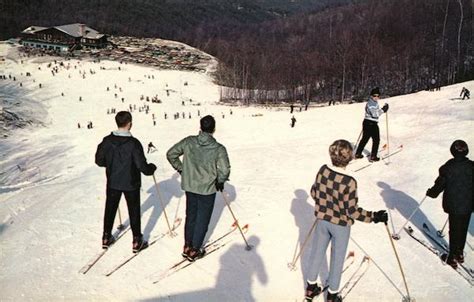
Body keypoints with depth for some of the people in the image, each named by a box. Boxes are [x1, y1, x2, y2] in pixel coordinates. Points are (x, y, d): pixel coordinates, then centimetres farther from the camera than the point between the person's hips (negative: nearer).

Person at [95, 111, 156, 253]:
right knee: (134, 211, 11)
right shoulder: (133, 143, -22)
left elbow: (99, 160, 1)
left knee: (110, 209, 19)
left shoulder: (107, 140, -9)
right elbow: (142, 165, -20)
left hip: (112, 182, 4)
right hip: (131, 183, -3)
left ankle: (106, 238, 32)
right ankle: (137, 242, 19)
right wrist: (152, 168, 1)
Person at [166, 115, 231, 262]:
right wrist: (220, 181, 0)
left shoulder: (188, 141, -8)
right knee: (202, 220, 12)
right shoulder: (219, 149, -18)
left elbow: (171, 154, -2)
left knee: (190, 216, 21)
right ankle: (194, 251, 21)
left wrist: (180, 169, 11)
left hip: (189, 186, 4)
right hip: (208, 189, -4)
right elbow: (224, 170, -21)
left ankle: (187, 246, 33)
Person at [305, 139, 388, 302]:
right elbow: (352, 211, -22)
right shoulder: (349, 182, -29)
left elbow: (314, 193, 0)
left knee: (318, 253, 21)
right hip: (340, 225, -4)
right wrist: (374, 217, -13)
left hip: (322, 220, 4)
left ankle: (311, 288, 39)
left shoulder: (322, 170, -14)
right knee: (337, 259, 16)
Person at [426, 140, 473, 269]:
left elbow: (440, 184, -11)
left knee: (454, 231, 9)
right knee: (463, 229, 19)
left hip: (454, 206, -3)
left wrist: (431, 192, 7)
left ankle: (453, 258, 19)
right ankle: (460, 253, 35)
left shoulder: (448, 167, -19)